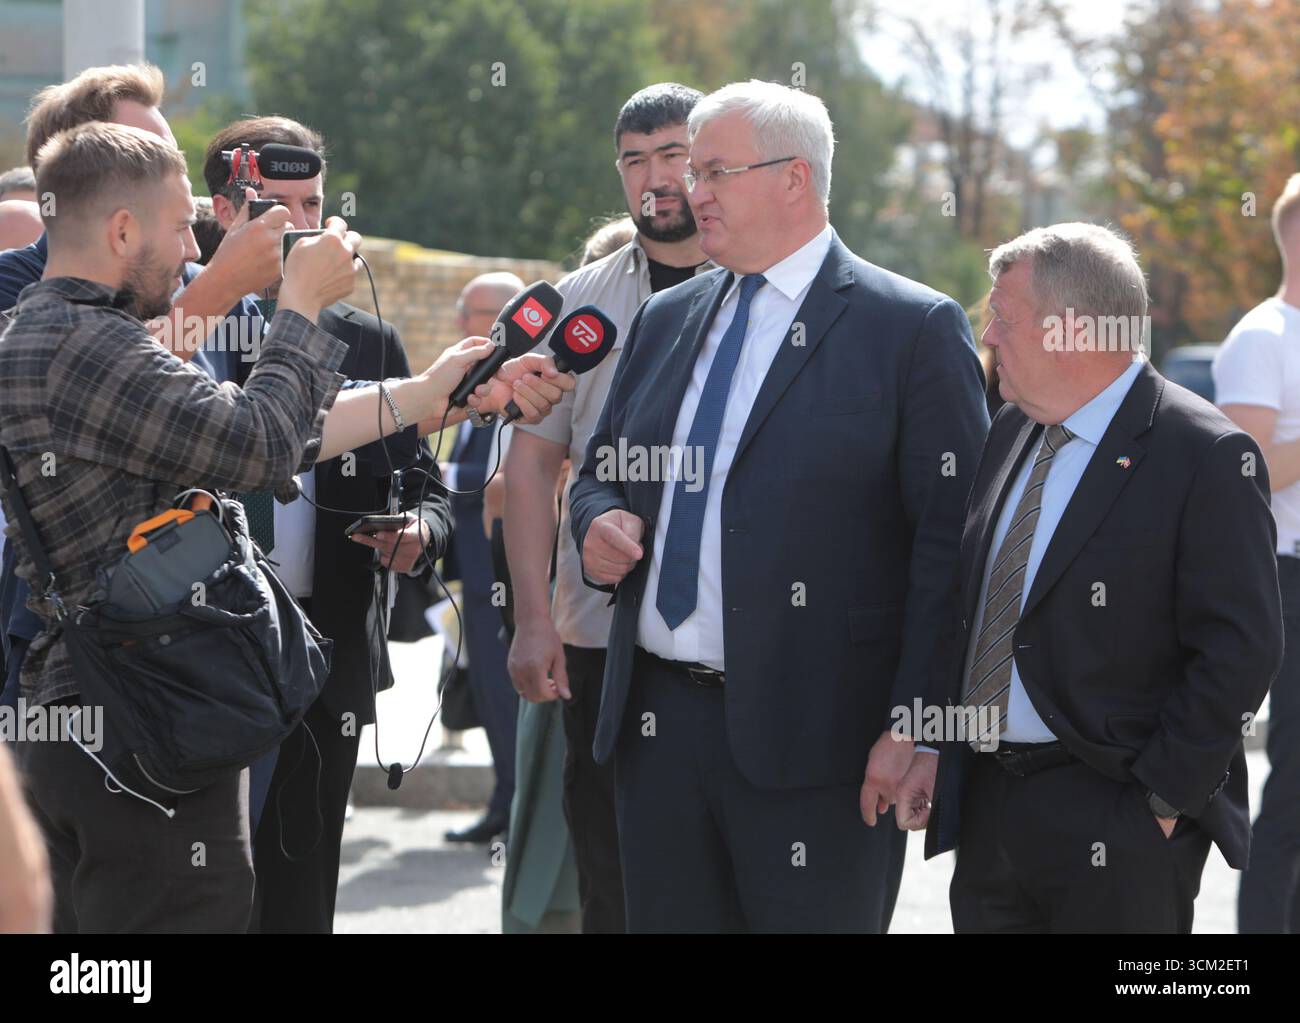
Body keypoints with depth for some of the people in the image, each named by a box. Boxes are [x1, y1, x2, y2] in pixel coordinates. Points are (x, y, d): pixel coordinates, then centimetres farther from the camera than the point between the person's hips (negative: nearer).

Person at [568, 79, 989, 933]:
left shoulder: (913, 329, -5)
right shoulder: (666, 320, 16)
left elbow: (951, 539, -9)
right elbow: (602, 470, 27)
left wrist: (913, 730, -15)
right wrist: (600, 519, 1)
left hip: (813, 736, -6)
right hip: (656, 723, 6)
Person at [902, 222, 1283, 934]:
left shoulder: (1206, 456, -12)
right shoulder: (1010, 430, 11)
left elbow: (1240, 650, -15)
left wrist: (1162, 798, -15)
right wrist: (935, 746, 9)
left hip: (1116, 823, -7)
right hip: (985, 809, 7)